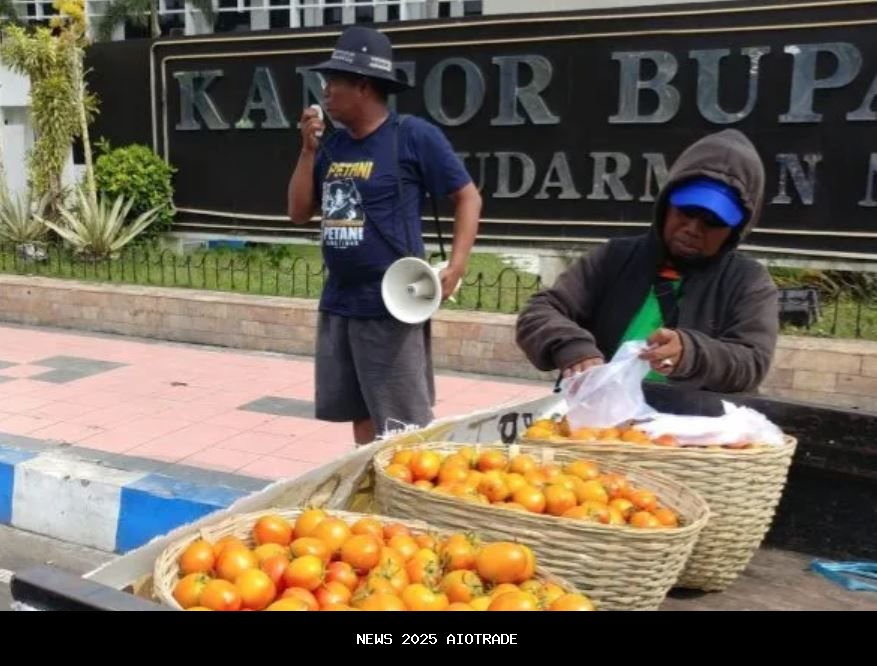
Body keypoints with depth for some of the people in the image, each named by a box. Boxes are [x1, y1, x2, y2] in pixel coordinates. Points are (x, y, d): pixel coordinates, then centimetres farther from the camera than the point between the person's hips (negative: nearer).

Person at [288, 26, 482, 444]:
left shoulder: (414, 136, -9)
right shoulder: (333, 144, 11)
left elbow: (468, 197, -6)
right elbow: (299, 214, 11)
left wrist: (455, 267, -17)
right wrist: (308, 150, 1)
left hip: (391, 308, -7)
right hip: (337, 306, 7)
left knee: (405, 428, 0)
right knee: (361, 418, 17)